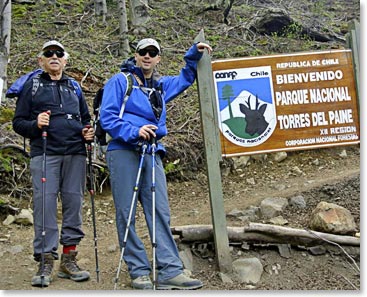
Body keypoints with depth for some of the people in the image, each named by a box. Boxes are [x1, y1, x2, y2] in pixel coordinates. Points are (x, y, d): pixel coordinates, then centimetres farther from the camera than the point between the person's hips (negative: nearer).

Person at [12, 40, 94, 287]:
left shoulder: (74, 87, 21)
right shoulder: (32, 86, 12)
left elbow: (86, 118, 28)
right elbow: (18, 122, 9)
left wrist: (89, 132, 7)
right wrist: (35, 124, -12)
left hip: (75, 154, 3)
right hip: (45, 153, -3)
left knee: (74, 202, 1)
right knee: (45, 203, -10)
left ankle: (69, 260, 10)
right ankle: (46, 262, -4)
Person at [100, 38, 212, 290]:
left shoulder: (161, 85, 21)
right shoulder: (120, 81, 3)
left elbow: (185, 79, 40)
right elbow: (107, 117, -6)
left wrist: (194, 54, 26)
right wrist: (134, 131, -18)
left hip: (152, 154, 5)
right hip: (123, 151, -5)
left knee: (161, 212, -3)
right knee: (126, 214, -3)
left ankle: (170, 272, -5)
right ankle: (139, 271, 4)